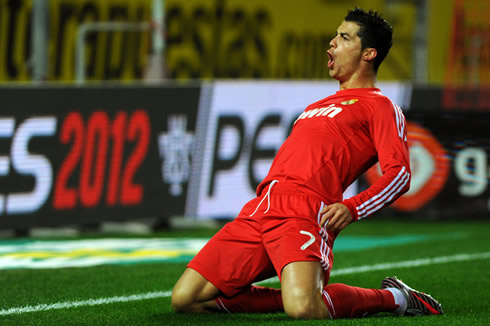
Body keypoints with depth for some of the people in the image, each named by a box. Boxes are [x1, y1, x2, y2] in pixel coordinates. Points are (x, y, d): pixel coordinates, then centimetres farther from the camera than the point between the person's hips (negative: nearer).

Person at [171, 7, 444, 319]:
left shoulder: (379, 106, 7)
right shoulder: (321, 105, 31)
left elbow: (399, 173, -5)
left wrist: (352, 208, -20)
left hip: (304, 214, -8)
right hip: (259, 210, 8)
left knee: (302, 309, -34)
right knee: (185, 299, -5)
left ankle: (393, 297, -4)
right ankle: (293, 294, 8)